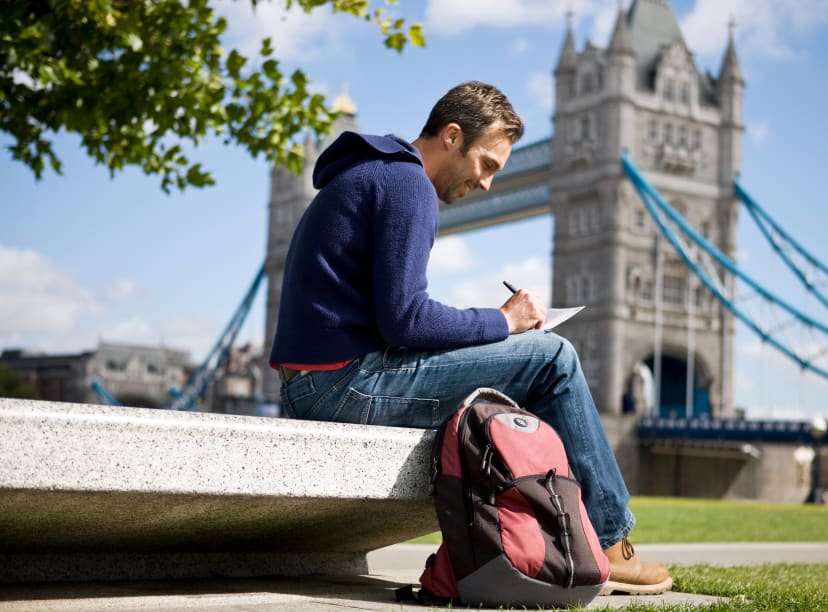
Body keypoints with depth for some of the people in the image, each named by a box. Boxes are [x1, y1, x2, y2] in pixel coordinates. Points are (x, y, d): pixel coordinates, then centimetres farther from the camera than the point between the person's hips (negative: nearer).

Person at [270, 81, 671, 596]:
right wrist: (504, 320, -7)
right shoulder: (408, 184, -9)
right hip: (350, 383, -10)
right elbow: (405, 319, -20)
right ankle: (607, 545, 3)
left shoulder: (364, 175, 22)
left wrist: (496, 323, 10)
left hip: (310, 389, 10)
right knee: (552, 358, -6)